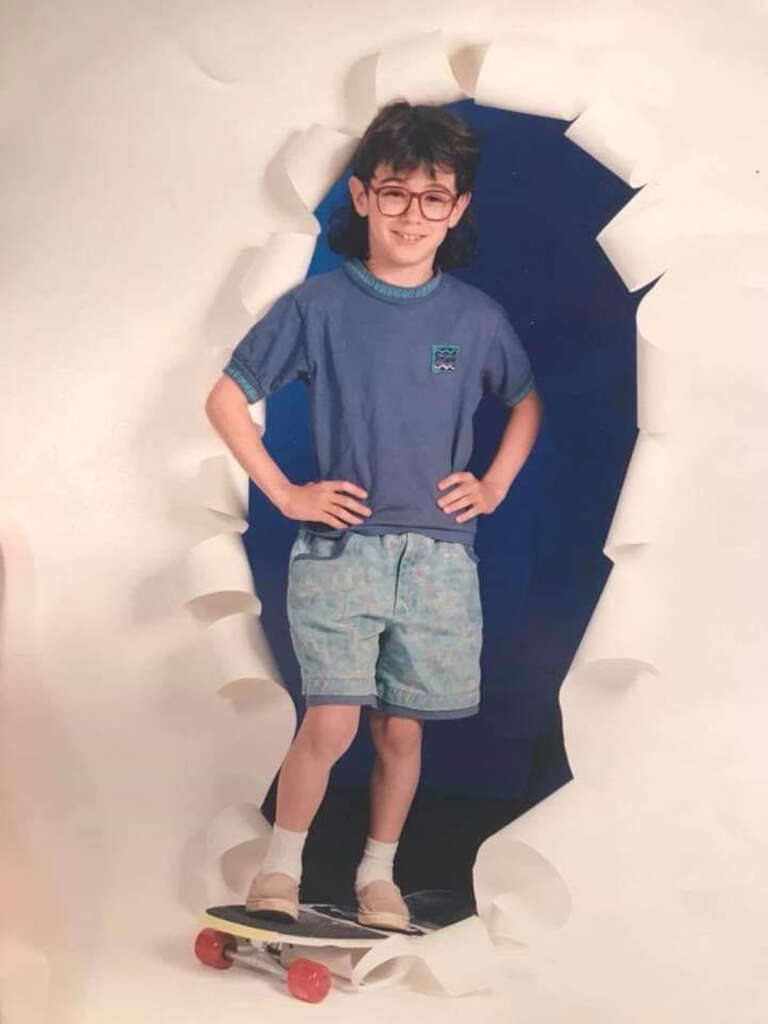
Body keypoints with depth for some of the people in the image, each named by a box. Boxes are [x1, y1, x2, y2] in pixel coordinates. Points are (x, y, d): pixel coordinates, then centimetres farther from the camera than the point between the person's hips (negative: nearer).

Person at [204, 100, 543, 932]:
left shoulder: (477, 317, 4)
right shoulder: (318, 305, -3)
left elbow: (527, 400, 21)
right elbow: (226, 400, 2)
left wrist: (496, 484, 9)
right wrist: (285, 494, -3)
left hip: (439, 555, 3)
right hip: (339, 545, -2)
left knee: (402, 730, 9)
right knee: (332, 722, -11)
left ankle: (377, 875, 28)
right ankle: (279, 868, 10)